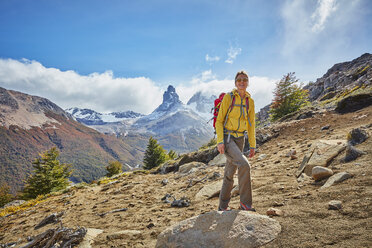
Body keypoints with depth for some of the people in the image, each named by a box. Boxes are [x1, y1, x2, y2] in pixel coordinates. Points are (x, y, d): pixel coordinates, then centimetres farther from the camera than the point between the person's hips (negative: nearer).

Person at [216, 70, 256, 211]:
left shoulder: (250, 101, 7)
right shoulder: (228, 98, -8)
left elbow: (251, 125, 12)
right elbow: (219, 121, -8)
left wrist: (252, 145, 10)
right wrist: (220, 141, -17)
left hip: (240, 139, 6)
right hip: (227, 138, -5)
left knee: (230, 173, 11)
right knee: (244, 165, -24)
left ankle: (223, 206, 24)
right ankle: (245, 203, -10)